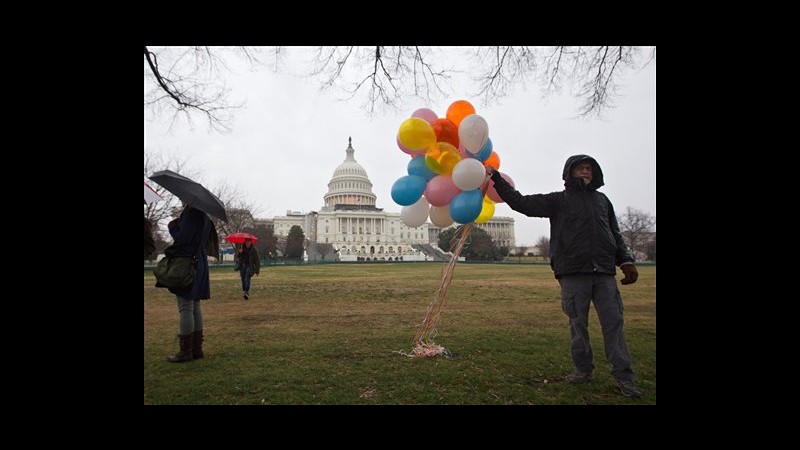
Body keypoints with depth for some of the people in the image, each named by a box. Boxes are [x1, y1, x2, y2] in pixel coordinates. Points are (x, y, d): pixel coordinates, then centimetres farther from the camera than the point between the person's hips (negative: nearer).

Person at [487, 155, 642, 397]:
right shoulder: (558, 200, 8)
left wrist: (626, 261, 9)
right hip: (573, 273, -2)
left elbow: (616, 235, 23)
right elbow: (521, 202, 1)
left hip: (605, 273, 2)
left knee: (613, 323, 0)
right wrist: (496, 178, -4)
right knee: (578, 324, 4)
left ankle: (623, 377, 5)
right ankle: (583, 370, 17)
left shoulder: (602, 199, 19)